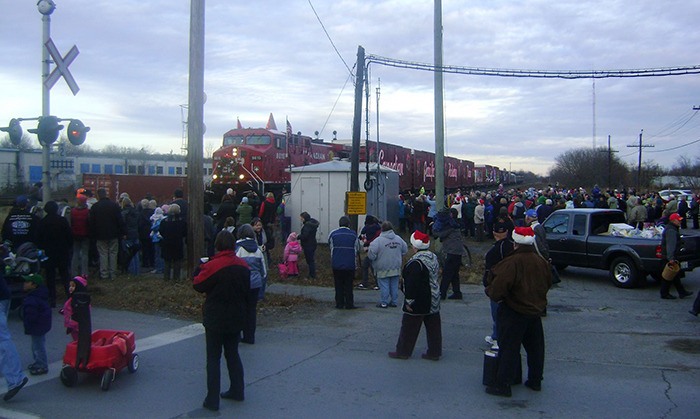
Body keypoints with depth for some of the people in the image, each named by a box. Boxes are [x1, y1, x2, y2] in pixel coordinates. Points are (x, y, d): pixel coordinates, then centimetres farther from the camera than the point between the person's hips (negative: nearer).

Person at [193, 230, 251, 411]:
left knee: (213, 358, 3)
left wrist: (199, 270, 9)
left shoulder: (212, 266, -18)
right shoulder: (243, 265, 1)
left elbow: (198, 285, -8)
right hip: (236, 318, 5)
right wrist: (243, 310, 21)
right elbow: (247, 292, 9)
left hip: (216, 319, -5)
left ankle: (212, 400, 6)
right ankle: (237, 390, 25)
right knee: (232, 353, 19)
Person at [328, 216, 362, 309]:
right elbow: (358, 249, 6)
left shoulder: (333, 234, -3)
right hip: (350, 265, -1)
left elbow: (330, 247, 10)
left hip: (336, 264, 1)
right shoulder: (353, 234, -3)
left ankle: (339, 303, 12)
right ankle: (349, 304, 8)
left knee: (338, 285, 10)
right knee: (348, 285, 7)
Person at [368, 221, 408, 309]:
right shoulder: (398, 239, 3)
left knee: (384, 285, 2)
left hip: (383, 269, -5)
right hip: (396, 268, 5)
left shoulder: (378, 240, -15)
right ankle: (393, 301, 19)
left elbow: (371, 254, -20)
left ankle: (384, 302, 7)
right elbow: (405, 250, 15)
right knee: (394, 285, 12)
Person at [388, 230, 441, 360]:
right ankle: (434, 352, 18)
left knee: (409, 327, 4)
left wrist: (409, 301, -18)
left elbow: (412, 284, -25)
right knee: (433, 327, 12)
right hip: (433, 302, 9)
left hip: (419, 303, -8)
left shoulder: (416, 262, -22)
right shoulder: (433, 257, 6)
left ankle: (403, 352, 14)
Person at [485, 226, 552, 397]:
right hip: (536, 311, 7)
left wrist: (491, 292, -2)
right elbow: (548, 283, 16)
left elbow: (498, 287, -23)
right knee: (535, 346, 18)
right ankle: (535, 381, 30)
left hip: (514, 312, -7)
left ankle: (503, 385, 3)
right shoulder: (541, 262, 1)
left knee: (509, 348, -1)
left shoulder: (512, 262, -21)